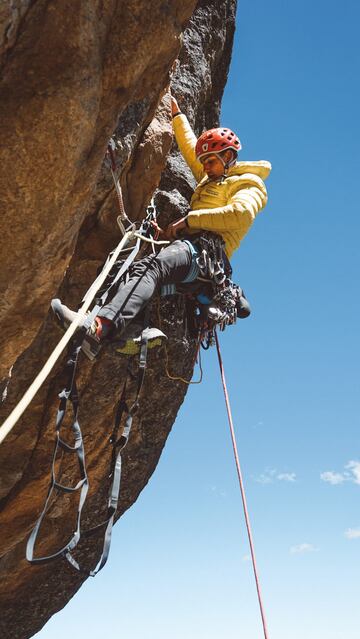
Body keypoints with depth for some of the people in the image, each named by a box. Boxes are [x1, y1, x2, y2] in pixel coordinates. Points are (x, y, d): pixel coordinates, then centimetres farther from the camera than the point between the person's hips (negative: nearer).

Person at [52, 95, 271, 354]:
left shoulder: (249, 184, 8)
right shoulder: (211, 178, 35)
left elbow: (242, 214, -13)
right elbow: (190, 149, 49)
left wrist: (189, 219, -11)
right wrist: (177, 115, 52)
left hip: (205, 249, -10)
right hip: (187, 243, 10)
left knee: (149, 267, -37)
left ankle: (100, 326, -58)